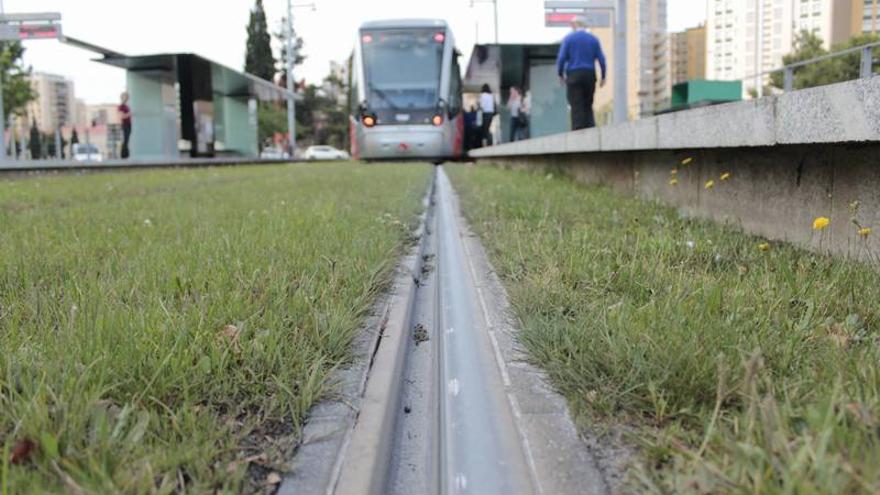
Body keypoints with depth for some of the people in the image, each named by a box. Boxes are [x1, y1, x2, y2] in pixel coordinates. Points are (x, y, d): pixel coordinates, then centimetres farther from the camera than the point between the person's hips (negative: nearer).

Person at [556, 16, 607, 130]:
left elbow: (561, 58, -6)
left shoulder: (569, 38, 2)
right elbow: (601, 59, 4)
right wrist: (603, 77, 8)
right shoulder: (594, 39, 9)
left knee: (577, 107, -3)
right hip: (590, 75, 3)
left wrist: (560, 74, 6)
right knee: (588, 106, 10)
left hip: (573, 75, -3)